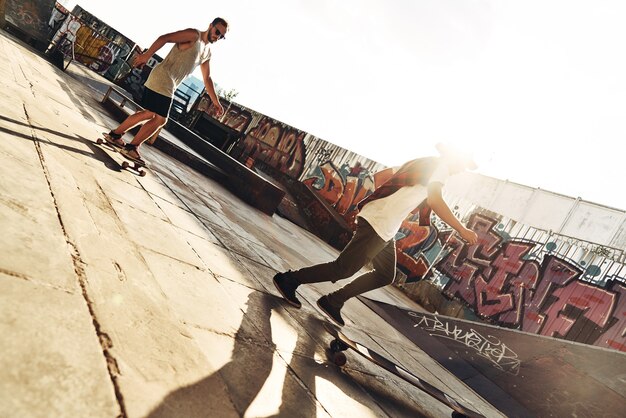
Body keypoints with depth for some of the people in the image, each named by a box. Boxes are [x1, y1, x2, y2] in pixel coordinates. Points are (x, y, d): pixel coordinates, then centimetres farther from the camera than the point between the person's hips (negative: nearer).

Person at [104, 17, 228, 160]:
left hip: (169, 86, 9)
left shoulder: (207, 53, 20)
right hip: (162, 78, -9)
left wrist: (216, 101, 21)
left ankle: (115, 134, 28)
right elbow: (164, 38, -15)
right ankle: (131, 148, 2)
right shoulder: (194, 35, -6)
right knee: (160, 119, -8)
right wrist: (146, 55, -25)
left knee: (150, 114, 17)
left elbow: (207, 79, 25)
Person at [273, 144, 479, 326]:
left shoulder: (427, 165, 22)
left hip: (385, 231, 10)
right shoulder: (440, 165, -7)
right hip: (377, 224, -10)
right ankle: (288, 279, 8)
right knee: (343, 269, -6)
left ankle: (332, 302, 19)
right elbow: (435, 201, -23)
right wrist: (462, 229, -19)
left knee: (386, 276, 14)